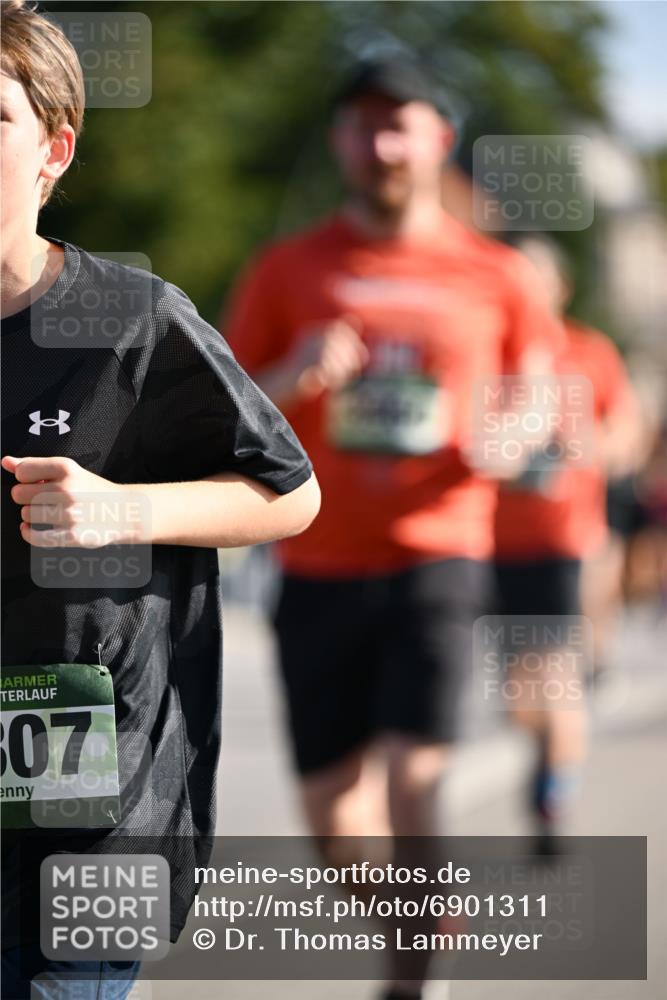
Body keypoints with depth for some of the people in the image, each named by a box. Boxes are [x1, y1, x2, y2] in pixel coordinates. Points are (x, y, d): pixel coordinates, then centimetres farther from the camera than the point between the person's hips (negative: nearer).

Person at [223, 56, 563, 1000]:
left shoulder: (495, 277, 7)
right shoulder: (288, 270, 7)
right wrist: (291, 380, -14)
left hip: (437, 558, -2)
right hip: (319, 567, 2)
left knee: (412, 778, -18)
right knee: (333, 802, 3)